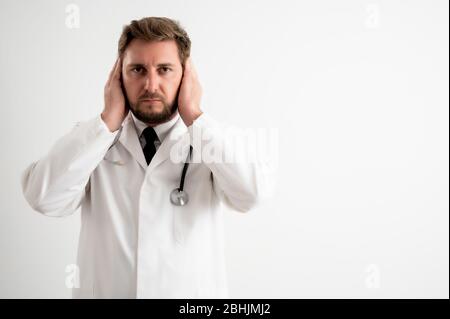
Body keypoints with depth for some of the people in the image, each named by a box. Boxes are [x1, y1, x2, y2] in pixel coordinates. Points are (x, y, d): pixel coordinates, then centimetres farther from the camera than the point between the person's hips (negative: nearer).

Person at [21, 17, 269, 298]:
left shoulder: (211, 140, -6)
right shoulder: (91, 140, -4)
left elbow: (250, 195, -24)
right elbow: (43, 198, -19)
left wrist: (194, 116, -19)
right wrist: (109, 119, -16)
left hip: (194, 294, 0)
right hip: (104, 290, 1)